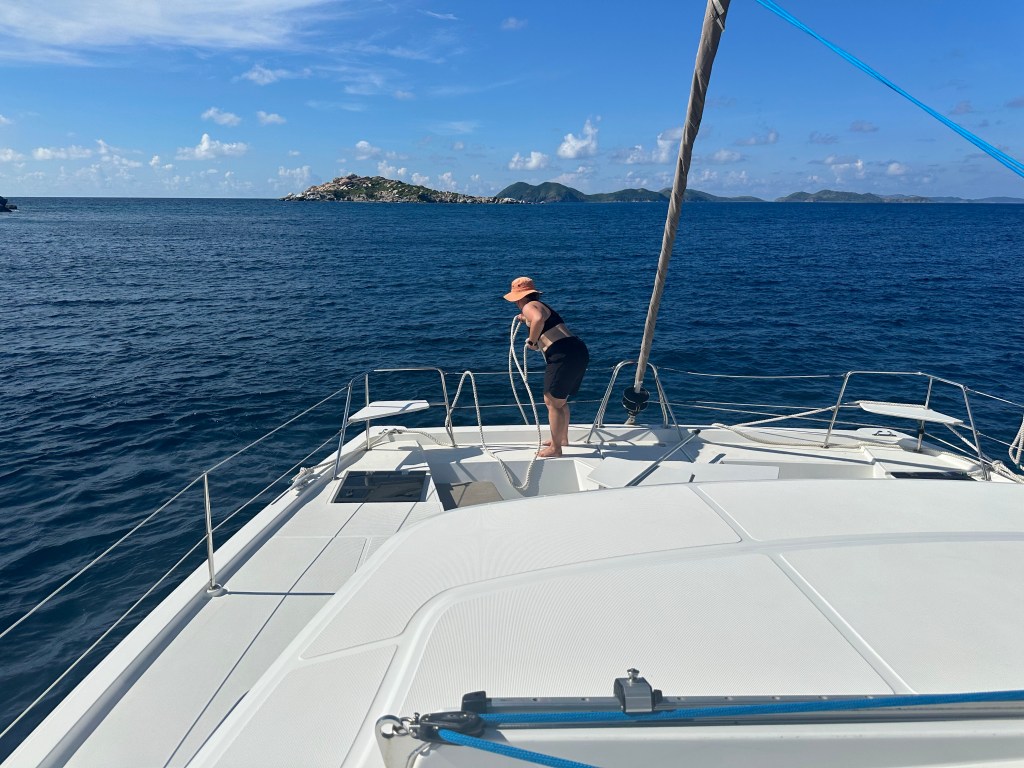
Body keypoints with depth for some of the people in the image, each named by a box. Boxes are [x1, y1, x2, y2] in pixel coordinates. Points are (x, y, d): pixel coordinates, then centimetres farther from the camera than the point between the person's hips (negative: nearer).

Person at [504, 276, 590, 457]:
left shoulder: (529, 306, -3)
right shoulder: (542, 306, 25)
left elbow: (539, 319, -29)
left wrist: (532, 341, -15)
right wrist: (527, 321, 43)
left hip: (564, 356, -10)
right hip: (579, 352, 10)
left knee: (553, 402, 0)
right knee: (559, 400, 24)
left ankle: (555, 448, 7)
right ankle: (562, 438, 39)